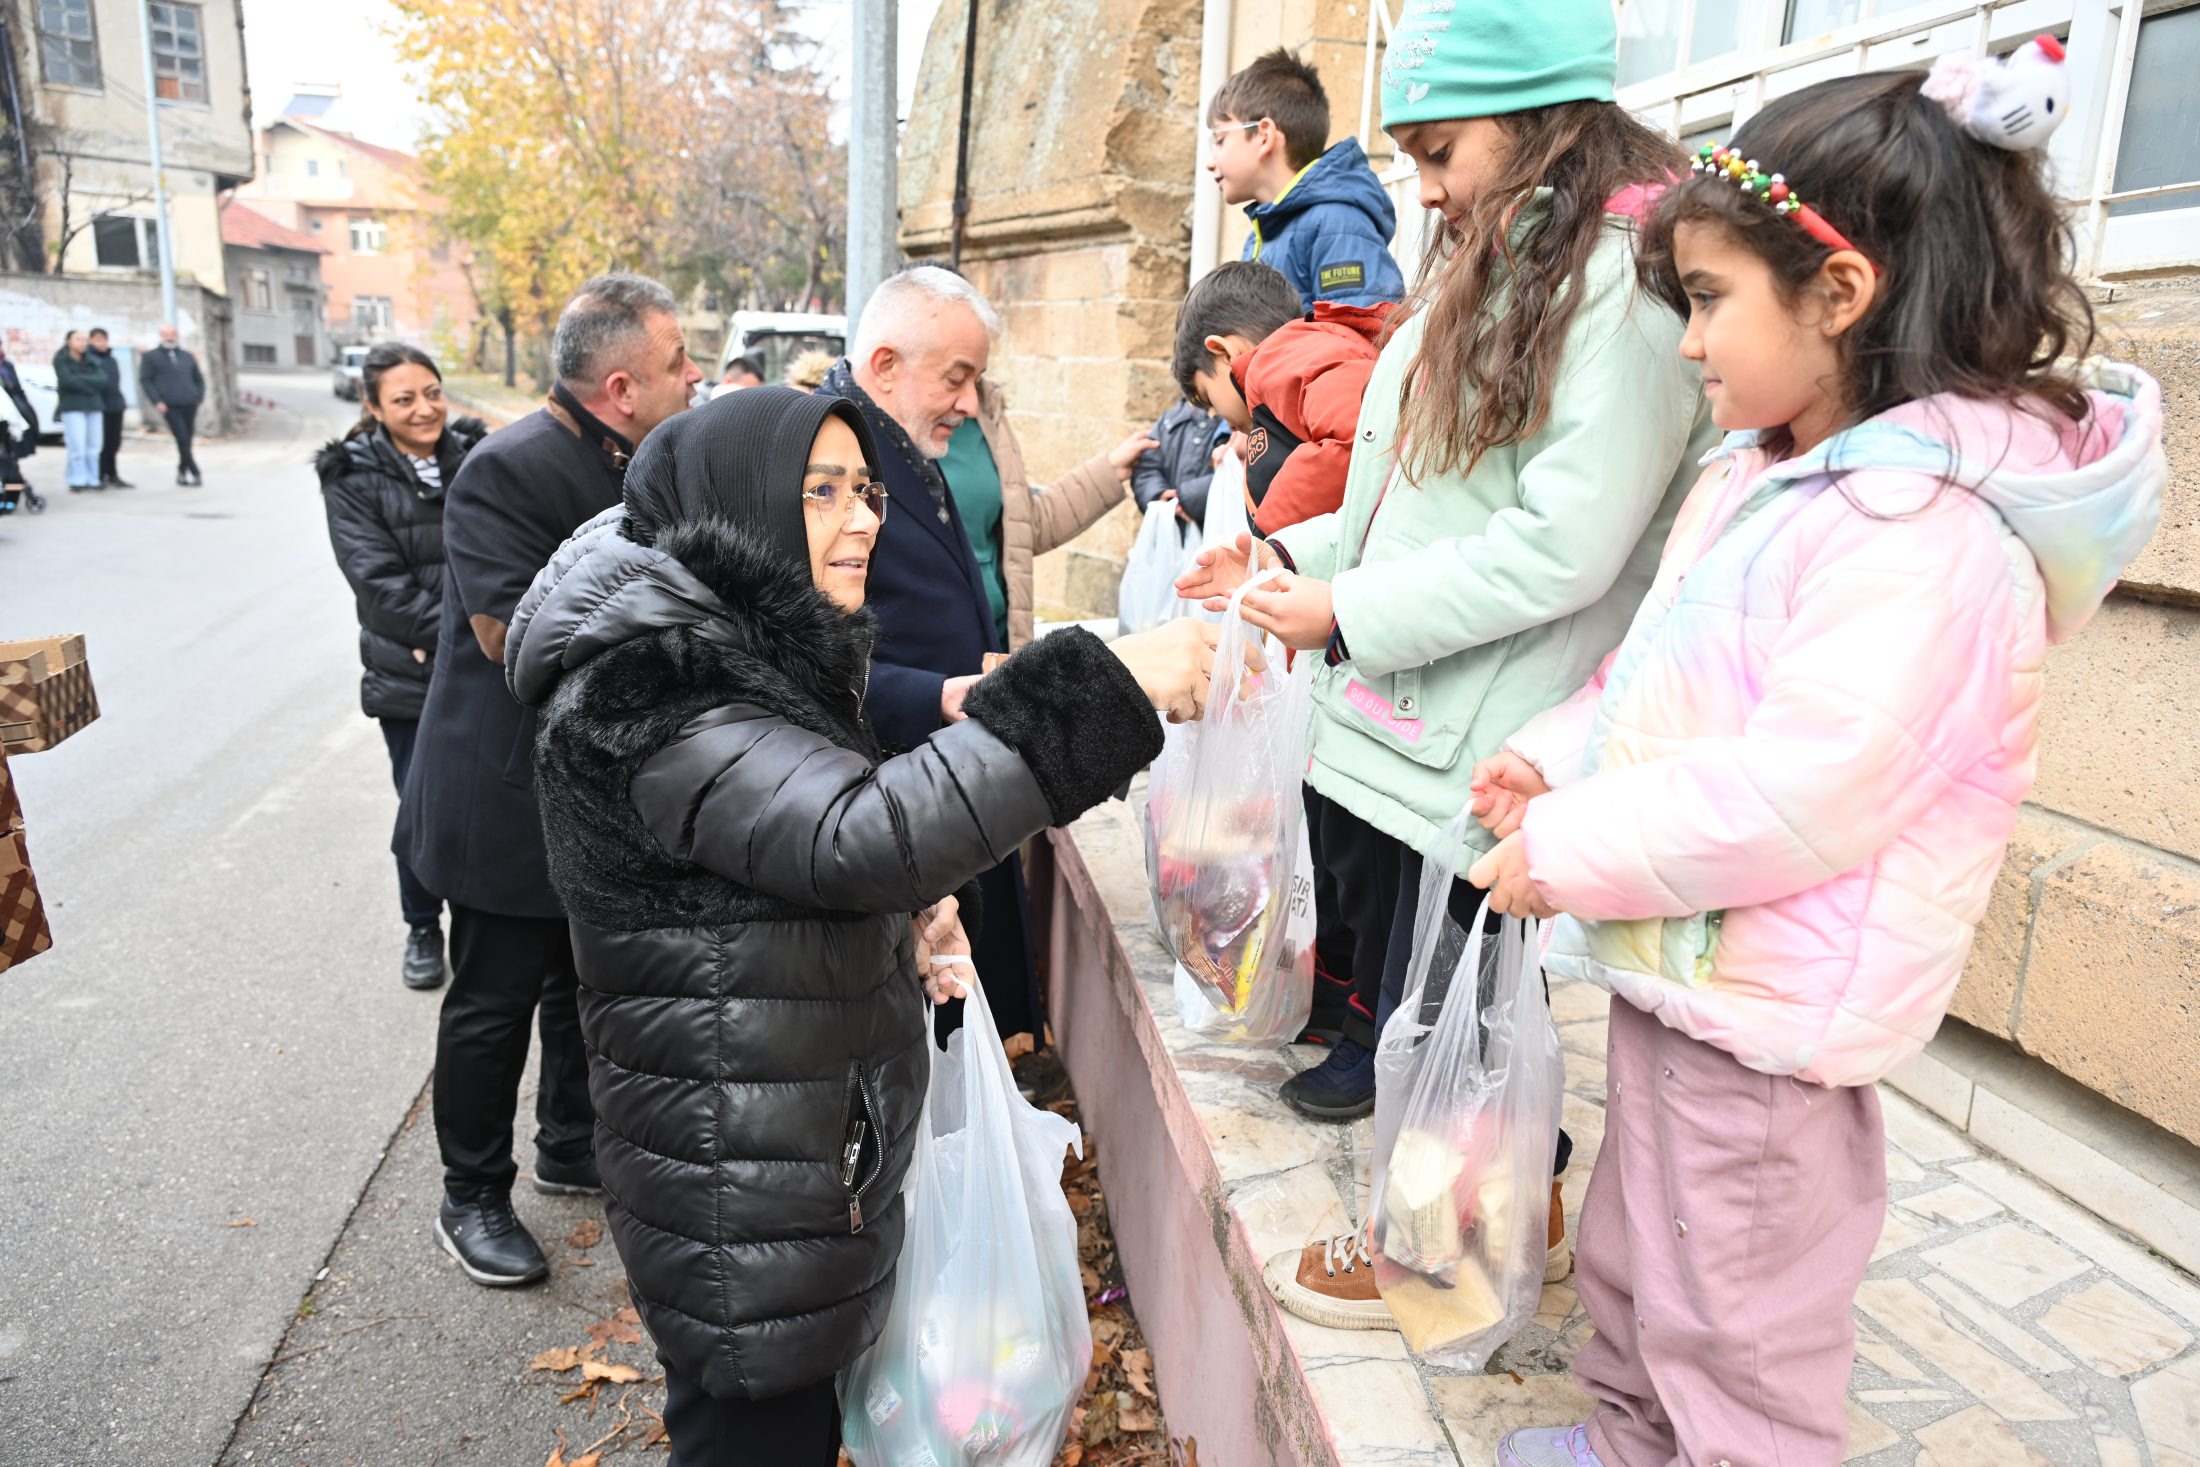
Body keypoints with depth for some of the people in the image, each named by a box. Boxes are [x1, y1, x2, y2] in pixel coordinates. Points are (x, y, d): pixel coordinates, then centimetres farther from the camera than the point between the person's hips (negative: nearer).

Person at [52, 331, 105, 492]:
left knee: (93, 445, 2)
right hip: (72, 407, -4)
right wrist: (90, 382, -9)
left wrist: (80, 380, -9)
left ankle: (92, 479, 9)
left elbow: (103, 381, 0)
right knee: (77, 446, -10)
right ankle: (77, 481, -5)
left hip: (93, 405, 4)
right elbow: (67, 381, -14)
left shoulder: (90, 360, 12)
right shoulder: (61, 359, 0)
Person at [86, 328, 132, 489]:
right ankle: (100, 477, 1)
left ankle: (112, 475, 17)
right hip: (99, 407, -7)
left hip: (115, 405, 7)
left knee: (113, 443, 10)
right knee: (101, 443, -5)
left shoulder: (112, 359, 18)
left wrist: (121, 402, 18)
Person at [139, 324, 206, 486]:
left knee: (187, 441, 4)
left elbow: (199, 379, 23)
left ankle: (182, 473, 16)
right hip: (170, 406, -3)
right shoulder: (151, 357, 8)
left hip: (190, 405, 4)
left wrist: (199, 397, 6)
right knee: (182, 440, -13)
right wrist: (157, 401, -9)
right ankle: (196, 473, -13)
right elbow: (145, 380, 3)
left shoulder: (187, 356, 18)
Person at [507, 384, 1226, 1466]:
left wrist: (900, 922, 0)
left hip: (820, 1155, 9)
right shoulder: (648, 696, -23)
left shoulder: (751, 655, 9)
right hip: (738, 1199, -9)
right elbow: (860, 836, -36)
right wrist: (1104, 687, -38)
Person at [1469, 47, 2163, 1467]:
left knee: (1739, 1322, 11)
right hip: (1673, 976, 10)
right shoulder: (1772, 477, 7)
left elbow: (1792, 797, -29)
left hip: (1761, 1020, -10)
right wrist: (1554, 762, 3)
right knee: (1635, 1257, 27)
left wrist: (1567, 852, -21)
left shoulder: (1928, 529, -24)